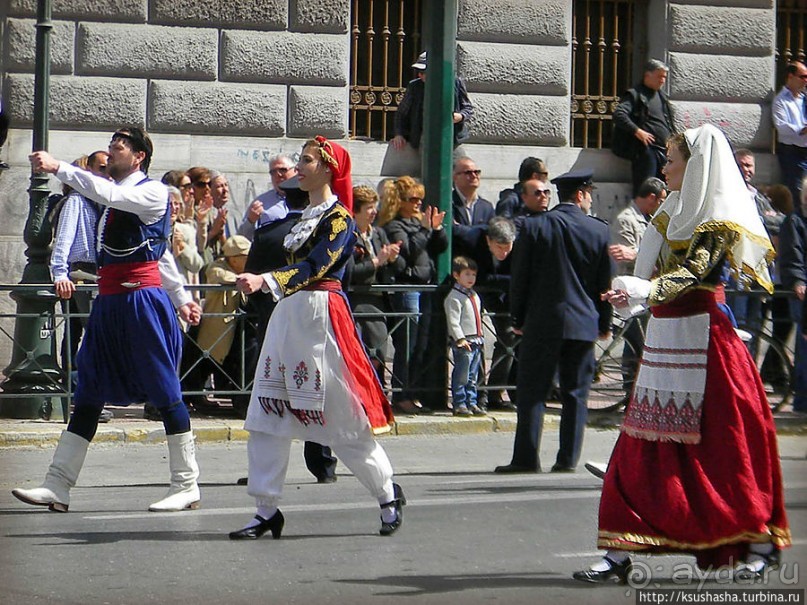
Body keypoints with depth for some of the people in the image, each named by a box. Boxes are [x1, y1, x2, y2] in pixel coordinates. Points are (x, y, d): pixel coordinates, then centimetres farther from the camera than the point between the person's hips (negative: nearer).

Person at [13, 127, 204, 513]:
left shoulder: (153, 192, -5)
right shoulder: (115, 198, 21)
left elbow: (107, 194, -24)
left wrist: (58, 168, -26)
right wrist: (180, 298, 25)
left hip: (142, 300, -9)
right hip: (109, 303, 9)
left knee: (165, 394, -3)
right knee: (88, 394, 6)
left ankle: (187, 486, 4)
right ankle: (57, 487, 5)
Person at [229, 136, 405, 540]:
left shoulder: (338, 218, -9)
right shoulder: (305, 216, 18)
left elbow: (314, 268, -22)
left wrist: (265, 280, -35)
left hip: (319, 314, -9)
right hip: (286, 314, 9)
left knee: (342, 417, -3)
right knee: (267, 415, 1)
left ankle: (388, 495, 14)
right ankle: (266, 511, 2)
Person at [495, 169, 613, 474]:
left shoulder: (534, 226, -3)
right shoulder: (598, 230, -1)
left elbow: (519, 277, 0)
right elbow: (605, 282, 6)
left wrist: (518, 319, 9)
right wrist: (604, 323, 16)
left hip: (541, 322, -1)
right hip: (583, 323, 1)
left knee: (532, 391, 2)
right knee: (575, 392, 7)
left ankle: (526, 458, -2)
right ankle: (568, 458, 6)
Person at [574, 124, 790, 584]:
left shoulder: (718, 221, -7)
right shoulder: (672, 214, 18)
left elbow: (693, 272, -22)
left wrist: (645, 290, -36)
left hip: (702, 336, -8)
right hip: (664, 335, 8)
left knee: (725, 443, -1)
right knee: (643, 446, 1)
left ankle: (761, 544, 13)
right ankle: (619, 554, -3)